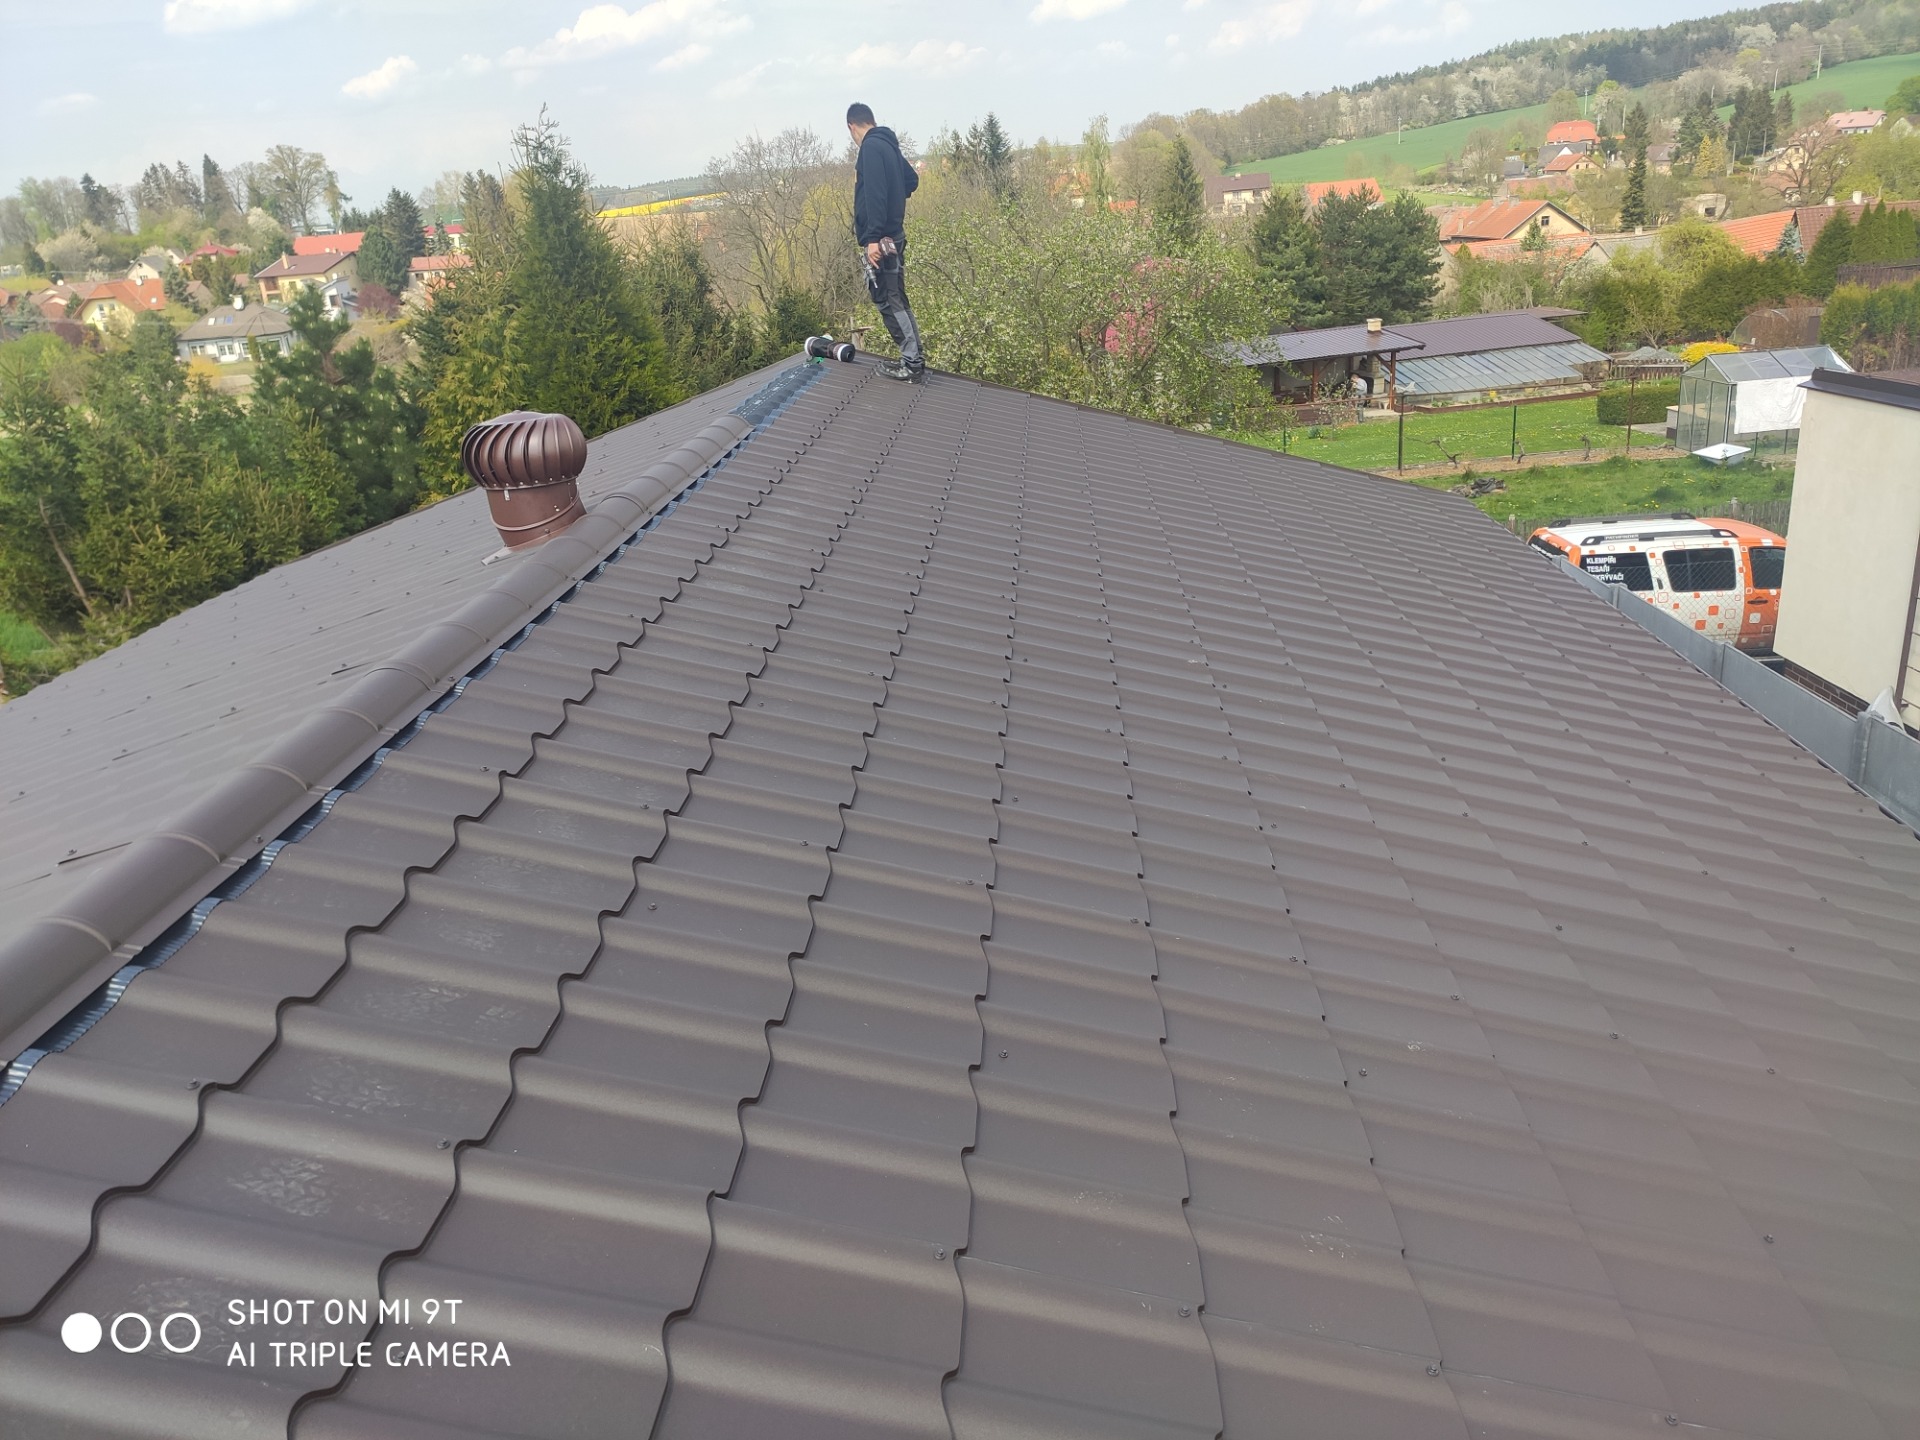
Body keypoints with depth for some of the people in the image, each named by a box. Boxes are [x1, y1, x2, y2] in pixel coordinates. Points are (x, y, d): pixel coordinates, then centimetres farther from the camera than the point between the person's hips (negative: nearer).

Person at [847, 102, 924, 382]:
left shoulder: (871, 147, -13)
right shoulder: (889, 145, 15)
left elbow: (875, 194, -23)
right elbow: (912, 181, 26)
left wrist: (873, 238, -27)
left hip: (881, 240, -9)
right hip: (894, 234, 9)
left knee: (888, 300, -6)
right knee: (895, 299, 14)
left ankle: (913, 363, -6)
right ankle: (913, 358, 17)